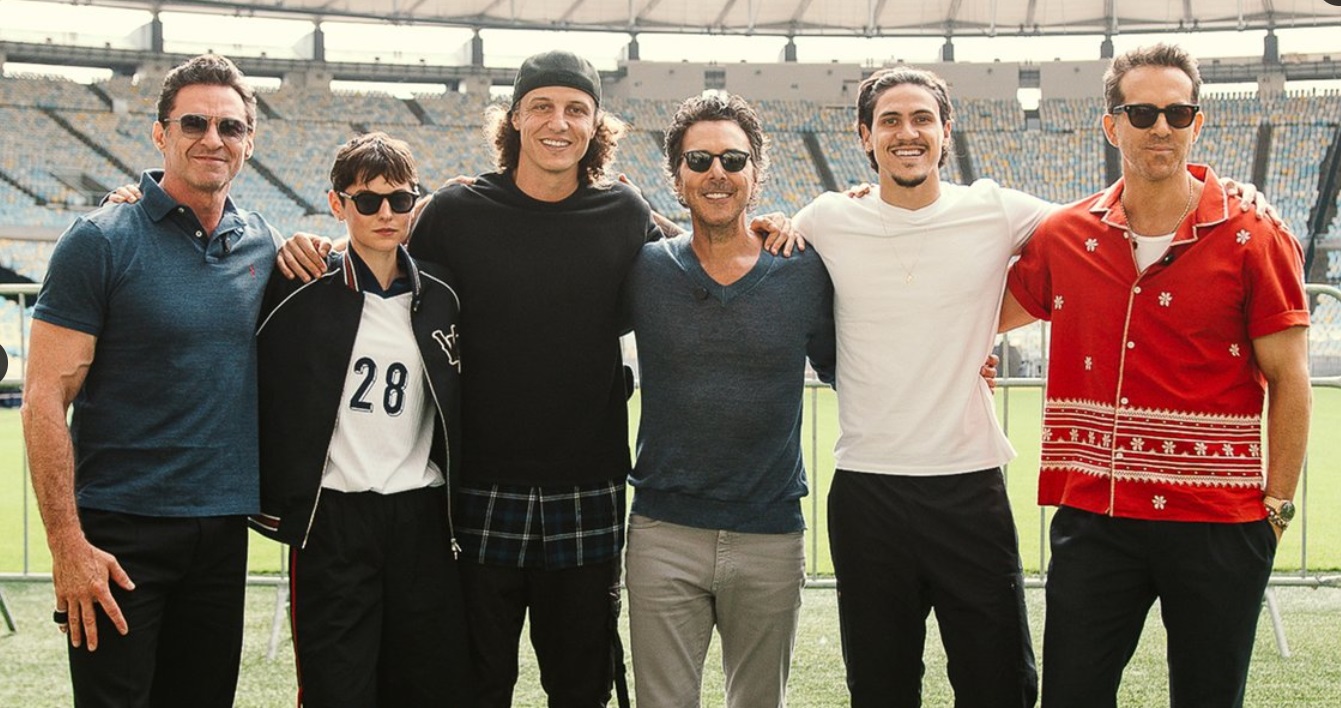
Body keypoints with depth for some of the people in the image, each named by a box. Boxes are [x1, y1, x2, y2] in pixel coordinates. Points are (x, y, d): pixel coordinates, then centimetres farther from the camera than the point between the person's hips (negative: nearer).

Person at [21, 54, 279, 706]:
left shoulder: (263, 245, 7)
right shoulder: (101, 241, -8)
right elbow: (45, 397, -11)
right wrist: (67, 544, -16)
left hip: (224, 529, 5)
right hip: (121, 531, -5)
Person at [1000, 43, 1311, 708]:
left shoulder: (1253, 236, -3)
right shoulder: (1065, 235, 5)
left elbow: (1288, 382, -1)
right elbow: (985, 316, 21)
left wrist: (1277, 506, -4)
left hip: (1216, 523, -2)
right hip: (1092, 515, 2)